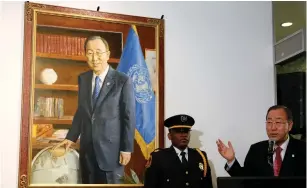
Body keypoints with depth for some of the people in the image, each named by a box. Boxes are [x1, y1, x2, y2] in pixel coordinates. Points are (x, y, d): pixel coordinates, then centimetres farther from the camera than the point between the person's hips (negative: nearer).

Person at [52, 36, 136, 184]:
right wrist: (71, 137, 8)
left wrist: (127, 149, -10)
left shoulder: (123, 81, -10)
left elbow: (129, 117, -9)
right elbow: (81, 111, 14)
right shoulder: (83, 79, 6)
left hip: (111, 147, -5)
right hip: (87, 147, 5)